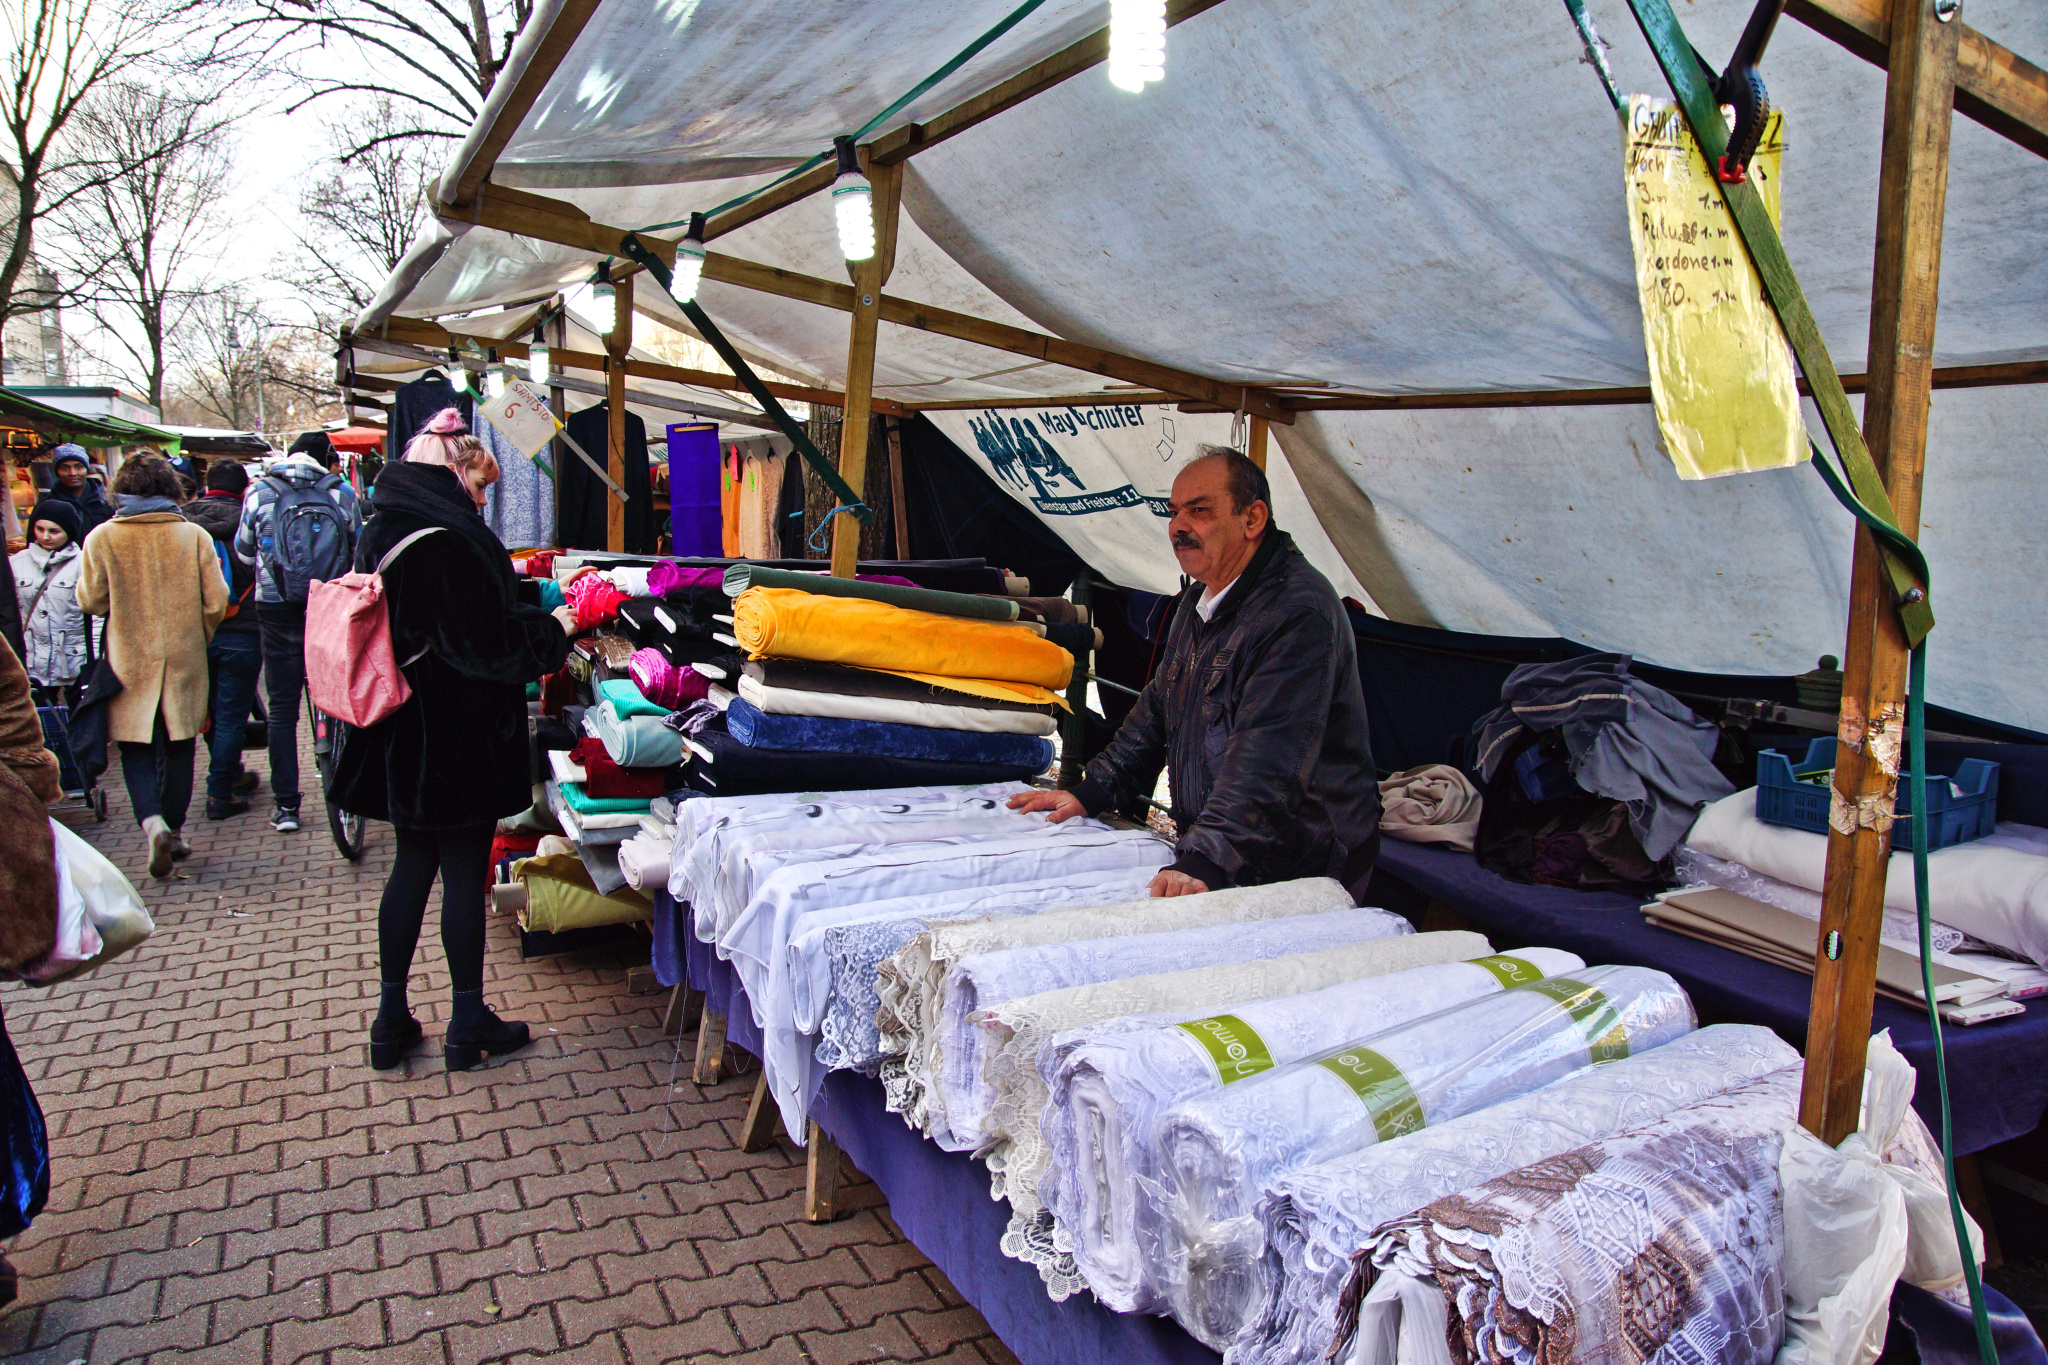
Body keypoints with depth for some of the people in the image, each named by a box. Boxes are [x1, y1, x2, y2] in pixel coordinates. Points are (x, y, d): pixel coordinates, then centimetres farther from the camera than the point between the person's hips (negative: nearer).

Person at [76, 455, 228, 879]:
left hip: (130, 661, -1)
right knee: (179, 746, 14)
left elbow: (92, 601, -3)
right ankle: (174, 829, 22)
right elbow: (215, 604, -5)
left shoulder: (102, 538, -7)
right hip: (184, 658, 1)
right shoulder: (194, 536, -6)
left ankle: (153, 823, -15)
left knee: (137, 750, 6)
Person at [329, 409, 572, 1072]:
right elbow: (490, 644, -20)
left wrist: (532, 603, 18)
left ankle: (392, 1020, 24)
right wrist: (555, 628, -5)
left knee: (411, 868, 16)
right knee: (465, 874, 3)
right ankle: (468, 1024, 16)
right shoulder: (453, 538, -19)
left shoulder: (381, 531, 9)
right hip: (459, 740, -8)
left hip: (399, 738, 8)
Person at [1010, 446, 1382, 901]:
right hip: (1205, 847, 7)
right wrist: (1090, 793, 13)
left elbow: (1269, 762, -29)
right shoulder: (1200, 600, 13)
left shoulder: (1300, 612, -19)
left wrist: (1204, 862, -36)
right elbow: (1158, 711, 22)